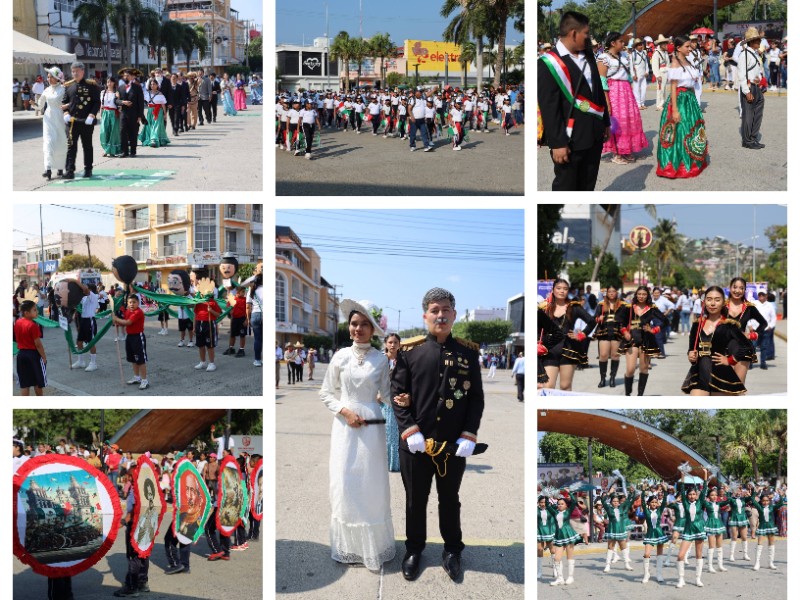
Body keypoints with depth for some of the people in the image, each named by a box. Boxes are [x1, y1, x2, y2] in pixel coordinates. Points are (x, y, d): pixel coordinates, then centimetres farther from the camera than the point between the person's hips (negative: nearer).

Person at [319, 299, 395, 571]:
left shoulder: (380, 360, 1)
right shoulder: (340, 357, 1)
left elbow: (386, 393, 4)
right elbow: (326, 393, 5)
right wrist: (344, 411, -10)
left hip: (371, 426, 0)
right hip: (345, 425, 1)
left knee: (372, 484, 3)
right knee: (345, 484, 4)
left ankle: (374, 545, 16)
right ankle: (348, 546, 17)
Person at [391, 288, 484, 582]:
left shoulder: (468, 352, 1)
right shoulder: (409, 350, -3)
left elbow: (476, 397, 1)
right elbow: (397, 393, -3)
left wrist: (469, 435, -8)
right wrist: (409, 430, -13)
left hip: (454, 444, 1)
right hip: (415, 443, -1)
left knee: (450, 500, 16)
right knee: (415, 500, 14)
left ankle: (452, 551, 34)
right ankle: (414, 550, 32)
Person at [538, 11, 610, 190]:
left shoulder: (588, 56, 10)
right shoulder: (549, 63, -14)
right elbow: (549, 107, -17)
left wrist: (605, 122, 19)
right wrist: (557, 143, -19)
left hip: (594, 134, 7)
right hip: (570, 138, -7)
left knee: (587, 185, 17)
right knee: (566, 187, 6)